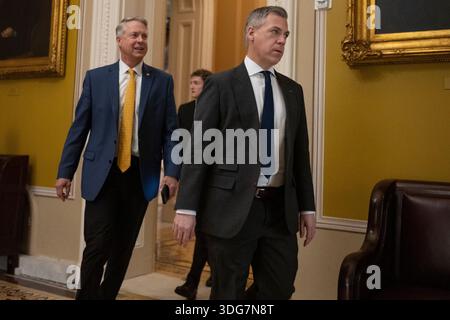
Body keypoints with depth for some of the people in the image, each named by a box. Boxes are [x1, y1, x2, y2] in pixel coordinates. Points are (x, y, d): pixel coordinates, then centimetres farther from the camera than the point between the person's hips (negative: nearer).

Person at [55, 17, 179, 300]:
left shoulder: (162, 81, 6)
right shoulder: (96, 77, 6)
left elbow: (170, 131, 2)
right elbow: (79, 128, 5)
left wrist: (172, 172, -10)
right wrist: (66, 171, 1)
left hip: (141, 173, 1)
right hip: (103, 172, -1)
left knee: (124, 247, 12)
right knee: (97, 246, -5)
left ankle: (108, 295, 31)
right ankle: (87, 295, 17)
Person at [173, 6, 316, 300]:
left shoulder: (293, 90, 13)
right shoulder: (221, 84, -2)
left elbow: (300, 151, 14)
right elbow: (198, 147, -6)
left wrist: (307, 207, 10)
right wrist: (187, 208, -11)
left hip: (280, 208, 5)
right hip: (232, 206, -4)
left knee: (280, 289, 11)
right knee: (229, 293, 9)